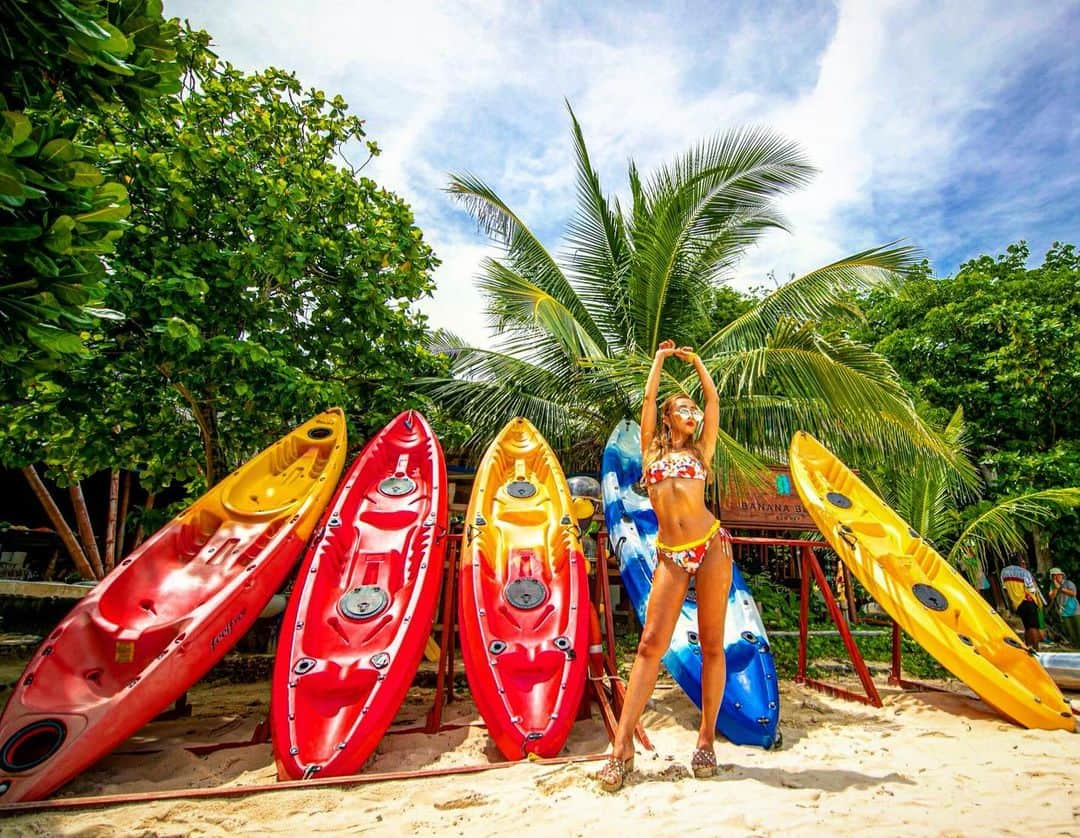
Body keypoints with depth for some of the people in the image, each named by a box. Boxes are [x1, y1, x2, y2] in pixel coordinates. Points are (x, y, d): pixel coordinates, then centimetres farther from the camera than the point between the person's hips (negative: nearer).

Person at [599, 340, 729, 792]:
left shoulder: (700, 451, 15)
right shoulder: (652, 449, 14)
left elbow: (714, 400, 14)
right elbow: (649, 398, 12)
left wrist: (696, 361, 24)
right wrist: (660, 358, 23)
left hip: (711, 546, 1)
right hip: (670, 556, -1)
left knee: (712, 644, 4)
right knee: (650, 644, -4)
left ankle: (706, 739, 17)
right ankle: (623, 744, 1)